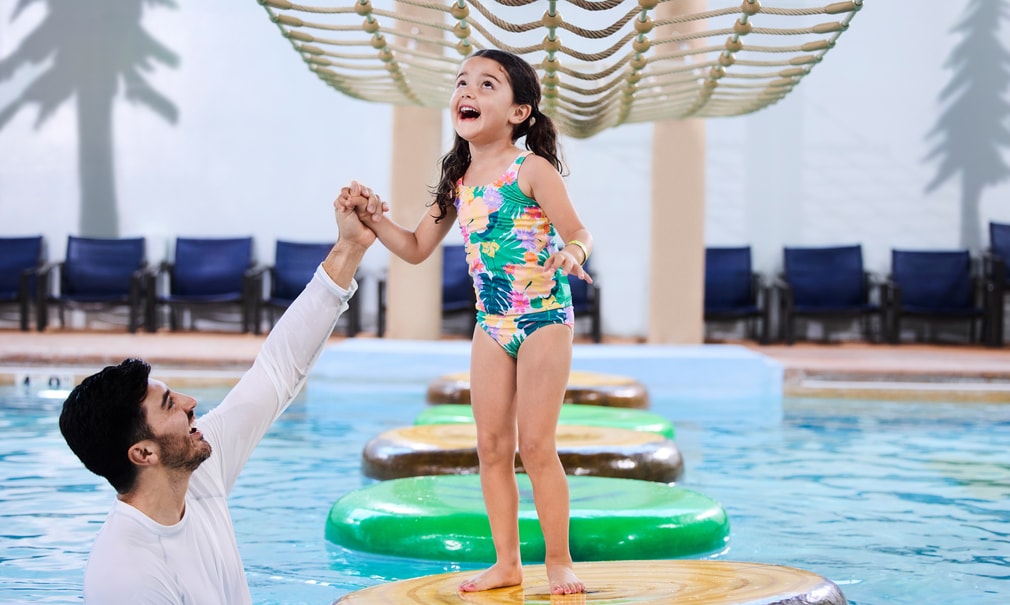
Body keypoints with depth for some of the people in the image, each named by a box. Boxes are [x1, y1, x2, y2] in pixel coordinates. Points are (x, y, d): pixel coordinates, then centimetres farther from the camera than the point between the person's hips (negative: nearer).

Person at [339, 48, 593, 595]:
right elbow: (416, 248, 12)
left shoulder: (531, 169, -13)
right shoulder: (459, 181, 5)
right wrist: (373, 219, -3)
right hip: (492, 324, 6)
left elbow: (579, 232, -17)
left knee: (536, 445, -7)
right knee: (492, 446, 7)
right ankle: (506, 564, 17)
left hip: (544, 319, -6)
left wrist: (571, 253, -39)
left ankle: (558, 561, 6)